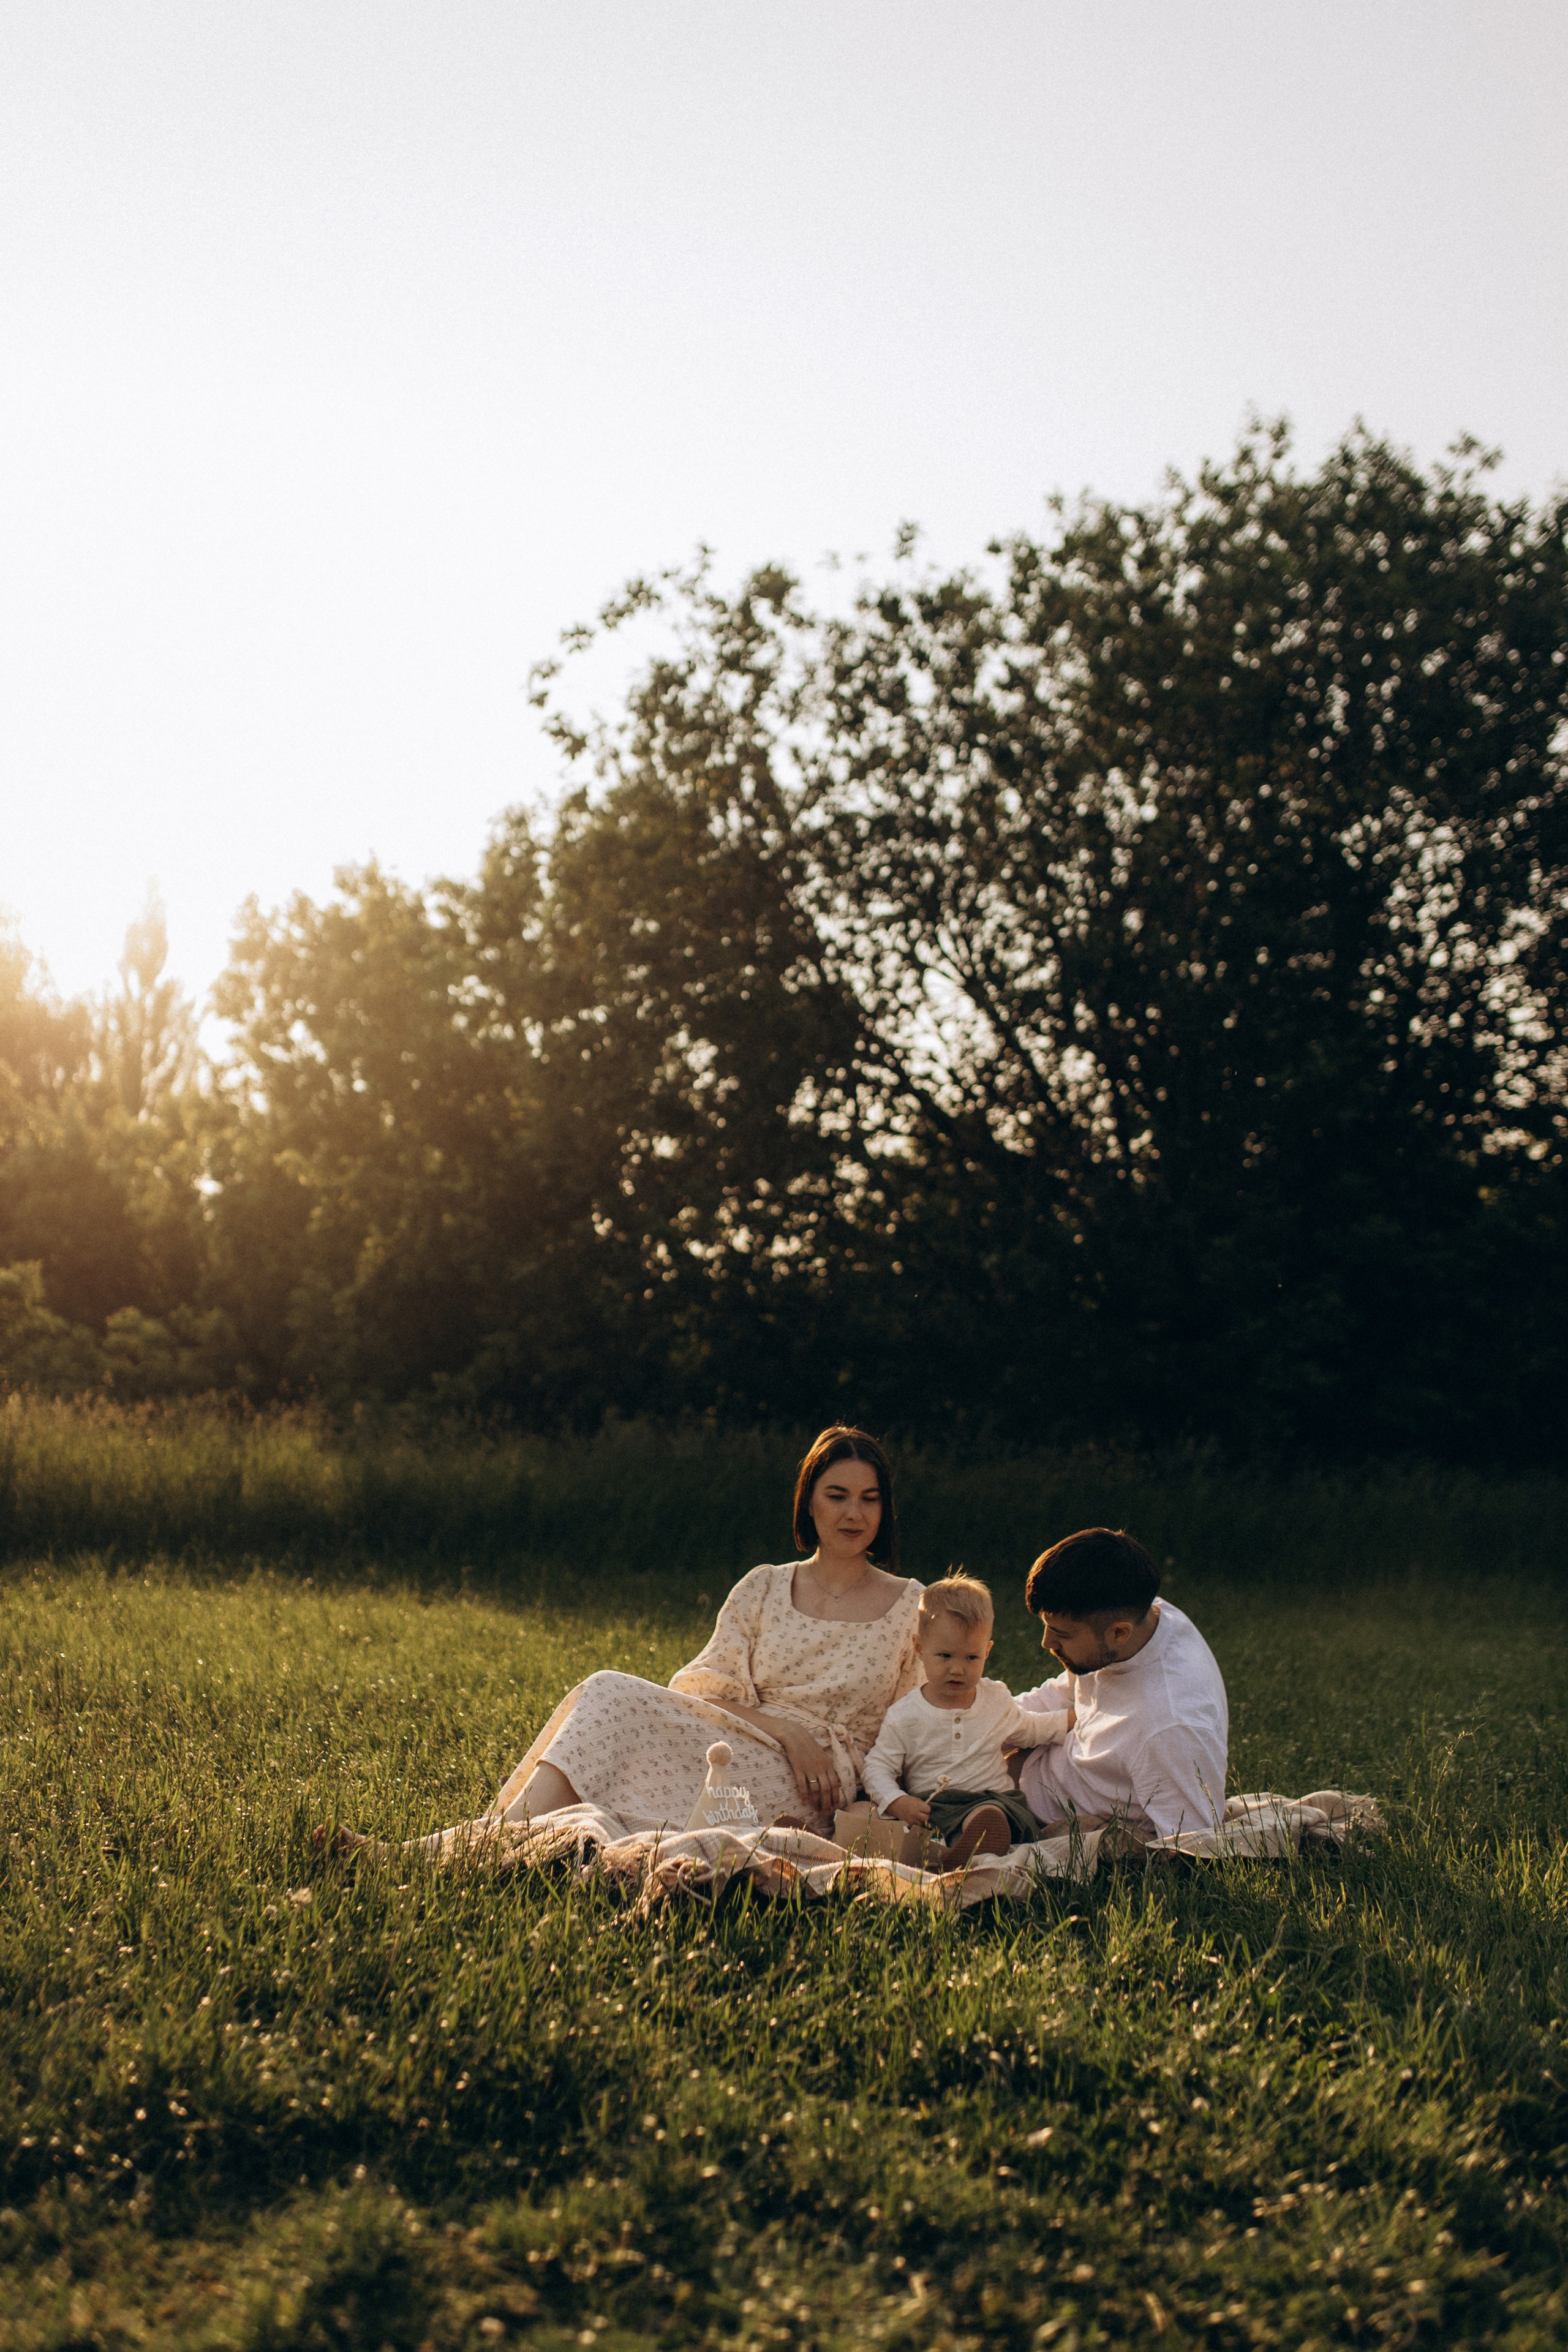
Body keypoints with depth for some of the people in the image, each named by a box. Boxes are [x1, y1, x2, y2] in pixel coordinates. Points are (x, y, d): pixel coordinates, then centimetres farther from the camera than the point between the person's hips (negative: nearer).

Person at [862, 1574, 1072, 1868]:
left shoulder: (998, 1700, 14)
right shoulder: (903, 1716, 2)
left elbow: (1028, 1730, 35)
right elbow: (878, 1768, 5)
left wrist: (1072, 1718, 29)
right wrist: (897, 1802, -13)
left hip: (996, 1797, 2)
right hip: (935, 1806, -2)